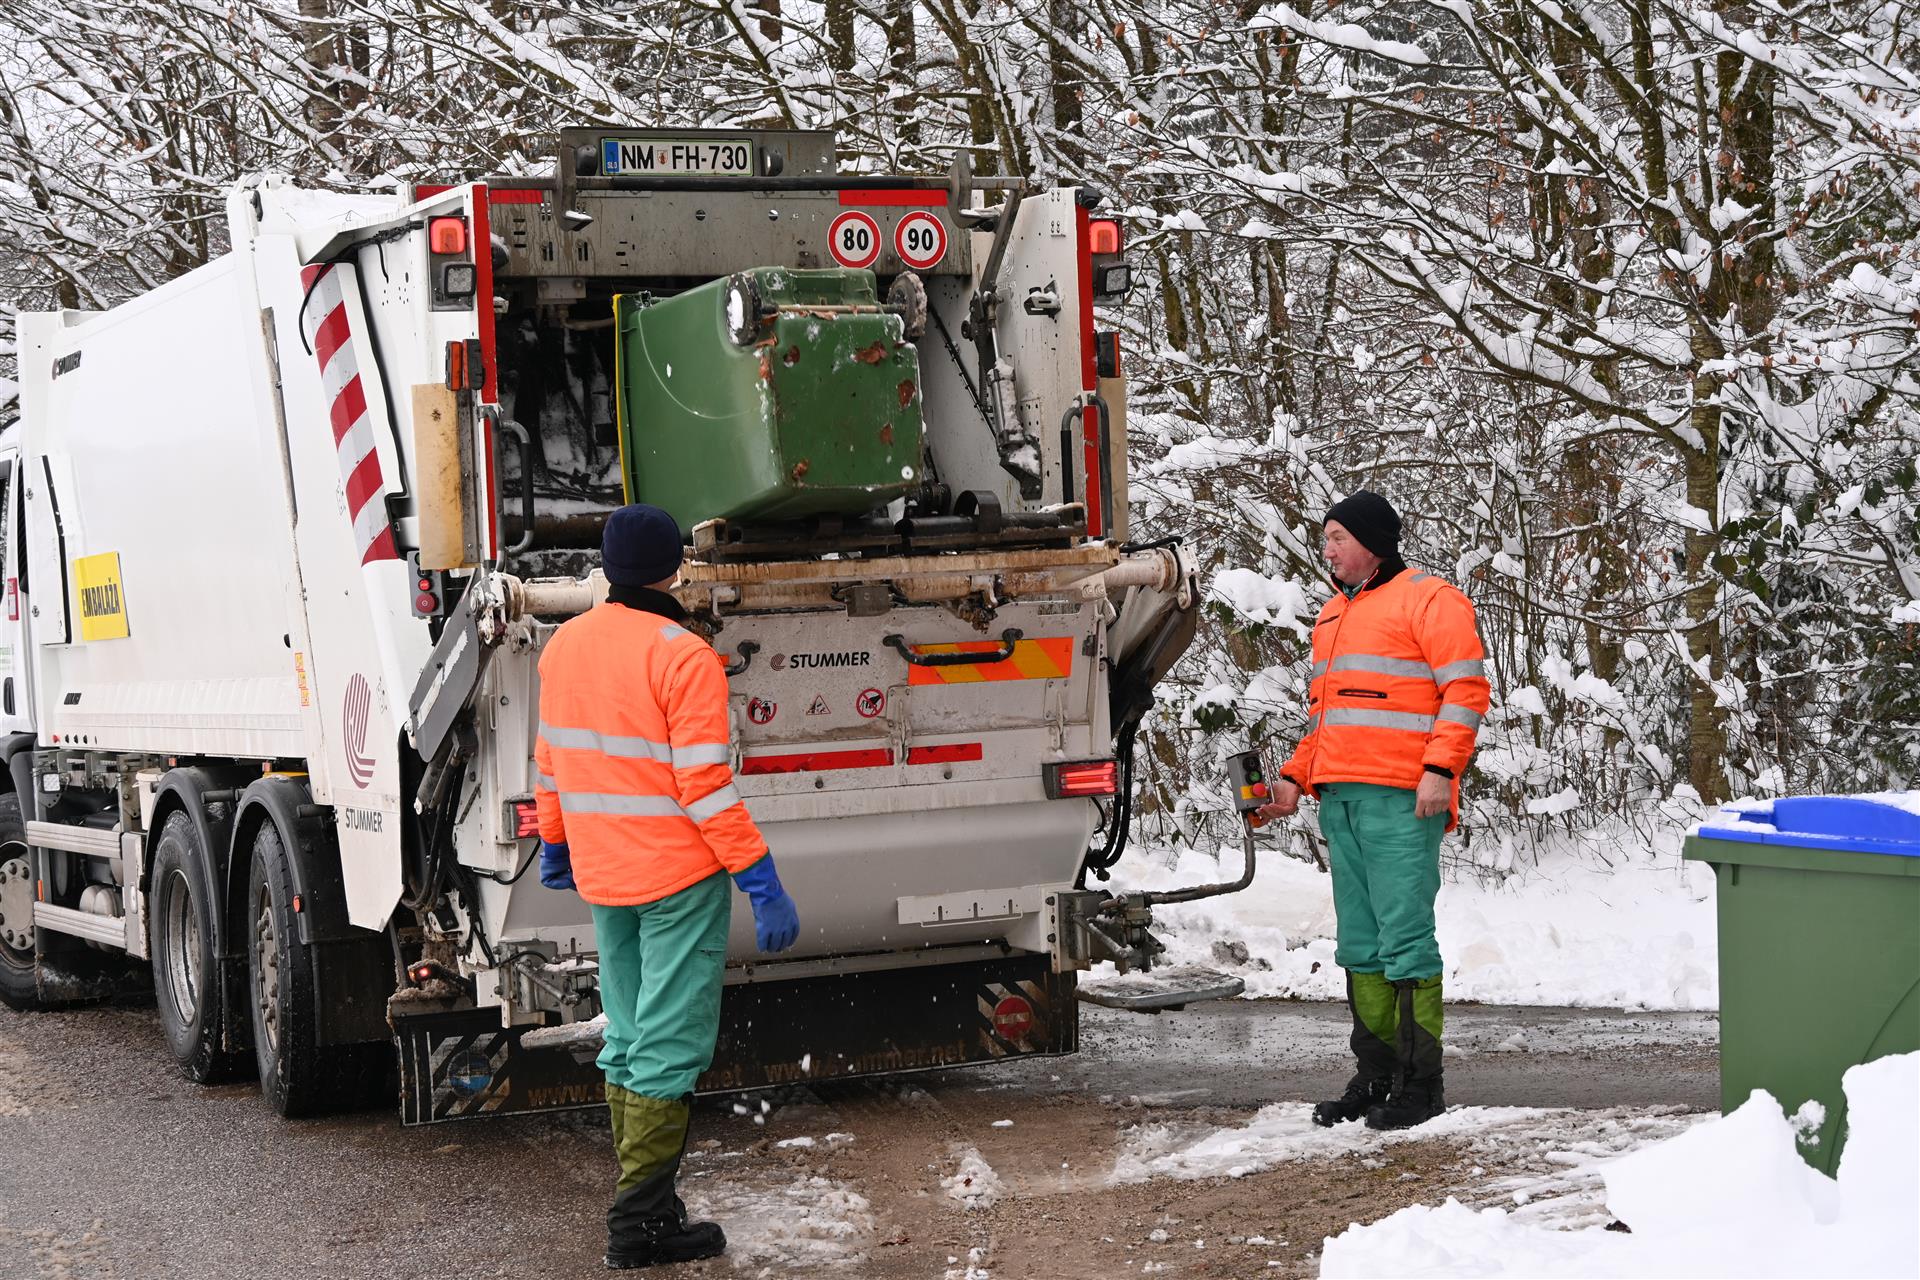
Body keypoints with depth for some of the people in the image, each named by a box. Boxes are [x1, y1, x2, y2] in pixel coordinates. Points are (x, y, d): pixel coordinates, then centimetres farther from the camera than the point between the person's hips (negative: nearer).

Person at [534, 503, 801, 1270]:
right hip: (679, 877, -7)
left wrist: (554, 844, 25)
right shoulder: (684, 658, -16)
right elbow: (705, 787, -19)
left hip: (602, 877, 7)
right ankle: (642, 1222, -2)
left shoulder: (565, 645, 4)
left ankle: (642, 1208, 20)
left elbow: (551, 760, 12)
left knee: (628, 1041, 16)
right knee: (669, 1047, -2)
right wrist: (762, 882, -17)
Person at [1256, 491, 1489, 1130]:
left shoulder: (1428, 600, -2)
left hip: (1400, 801, -8)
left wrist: (1440, 768, -19)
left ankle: (1420, 1082, -3)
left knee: (1404, 937, -8)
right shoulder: (1333, 615, 24)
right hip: (1339, 796, 8)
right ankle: (1375, 1076, 15)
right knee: (1360, 944, 9)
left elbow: (1466, 688, -10)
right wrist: (1295, 778, 17)